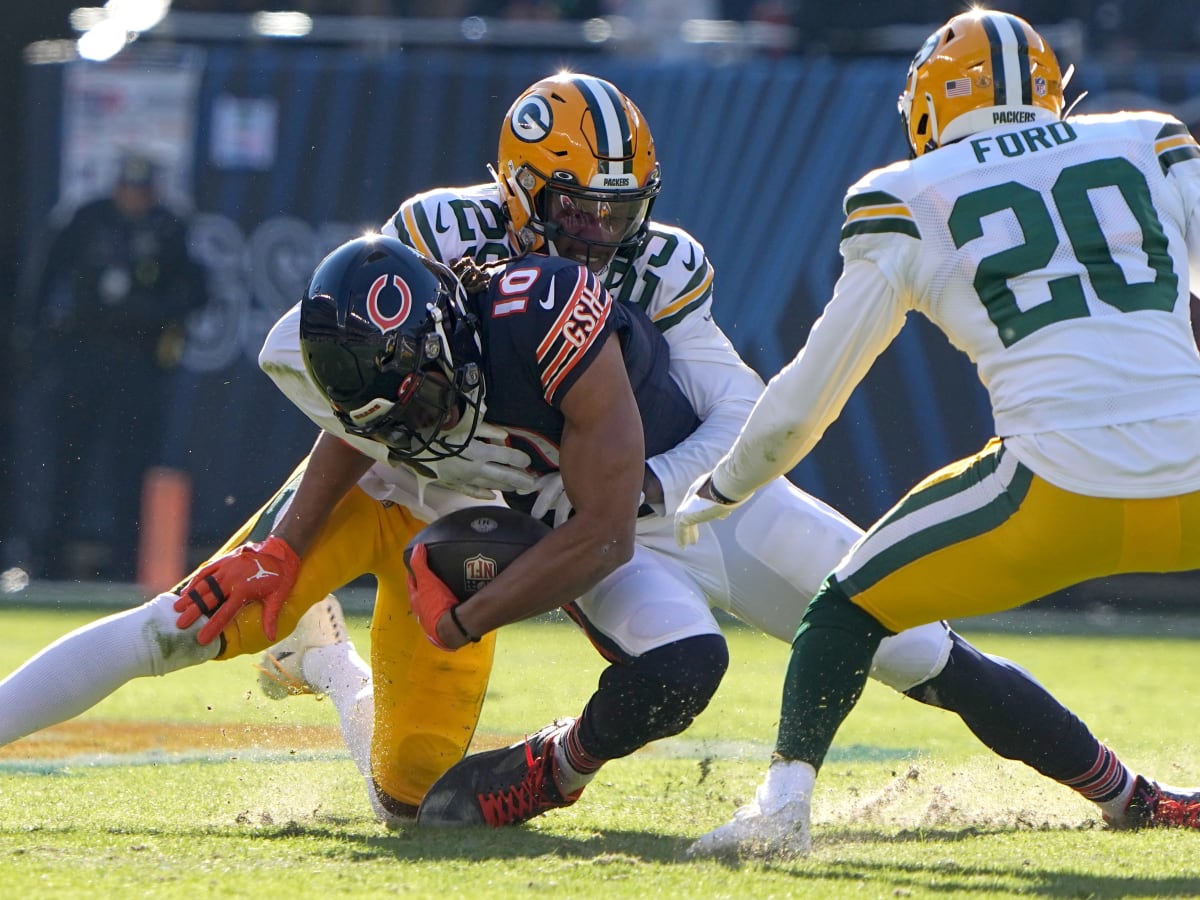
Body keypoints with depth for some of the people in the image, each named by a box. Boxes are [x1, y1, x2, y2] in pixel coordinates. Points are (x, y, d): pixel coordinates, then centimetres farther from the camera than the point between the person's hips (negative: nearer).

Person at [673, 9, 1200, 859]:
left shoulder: (908, 200, 12)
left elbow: (808, 397, 17)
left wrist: (720, 491, 33)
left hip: (1061, 488, -2)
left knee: (851, 607, 16)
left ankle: (785, 796, -1)